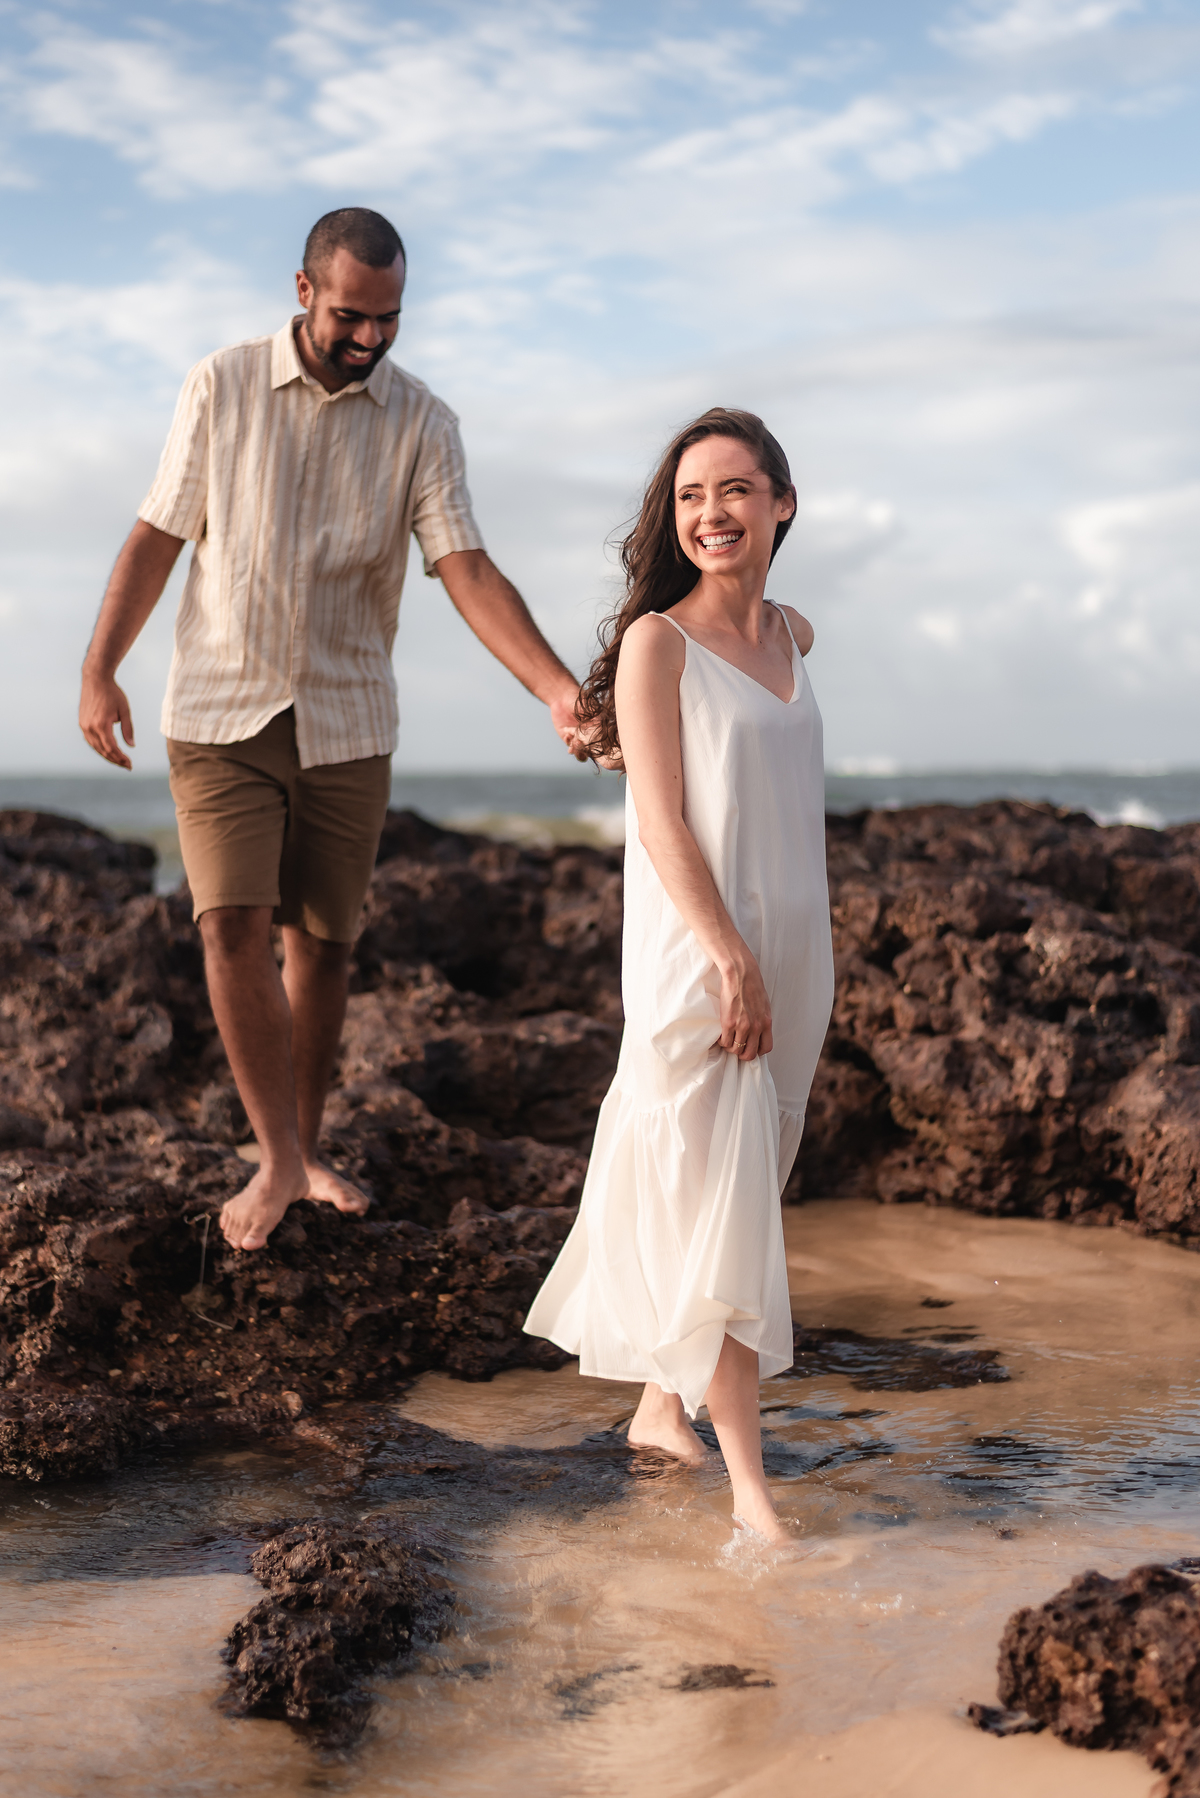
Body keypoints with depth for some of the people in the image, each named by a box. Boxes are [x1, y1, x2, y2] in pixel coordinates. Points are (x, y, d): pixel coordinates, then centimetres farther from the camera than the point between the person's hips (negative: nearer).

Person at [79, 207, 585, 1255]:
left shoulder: (422, 422, -1)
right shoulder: (221, 389, -1)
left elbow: (467, 569, -10)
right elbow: (157, 537, 2)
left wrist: (558, 688, -24)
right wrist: (100, 669, -6)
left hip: (347, 723, 1)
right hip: (219, 710, -1)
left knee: (325, 945, 7)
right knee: (234, 930, -13)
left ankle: (305, 1148, 24)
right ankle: (279, 1160, -2)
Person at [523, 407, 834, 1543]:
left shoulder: (793, 638, 11)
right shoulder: (657, 641, -7)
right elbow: (661, 821, -13)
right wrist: (730, 958, -20)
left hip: (791, 957, 6)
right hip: (695, 962, -6)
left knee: (742, 1191, 12)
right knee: (717, 1206, -6)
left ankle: (663, 1405, 28)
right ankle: (747, 1483, -5)